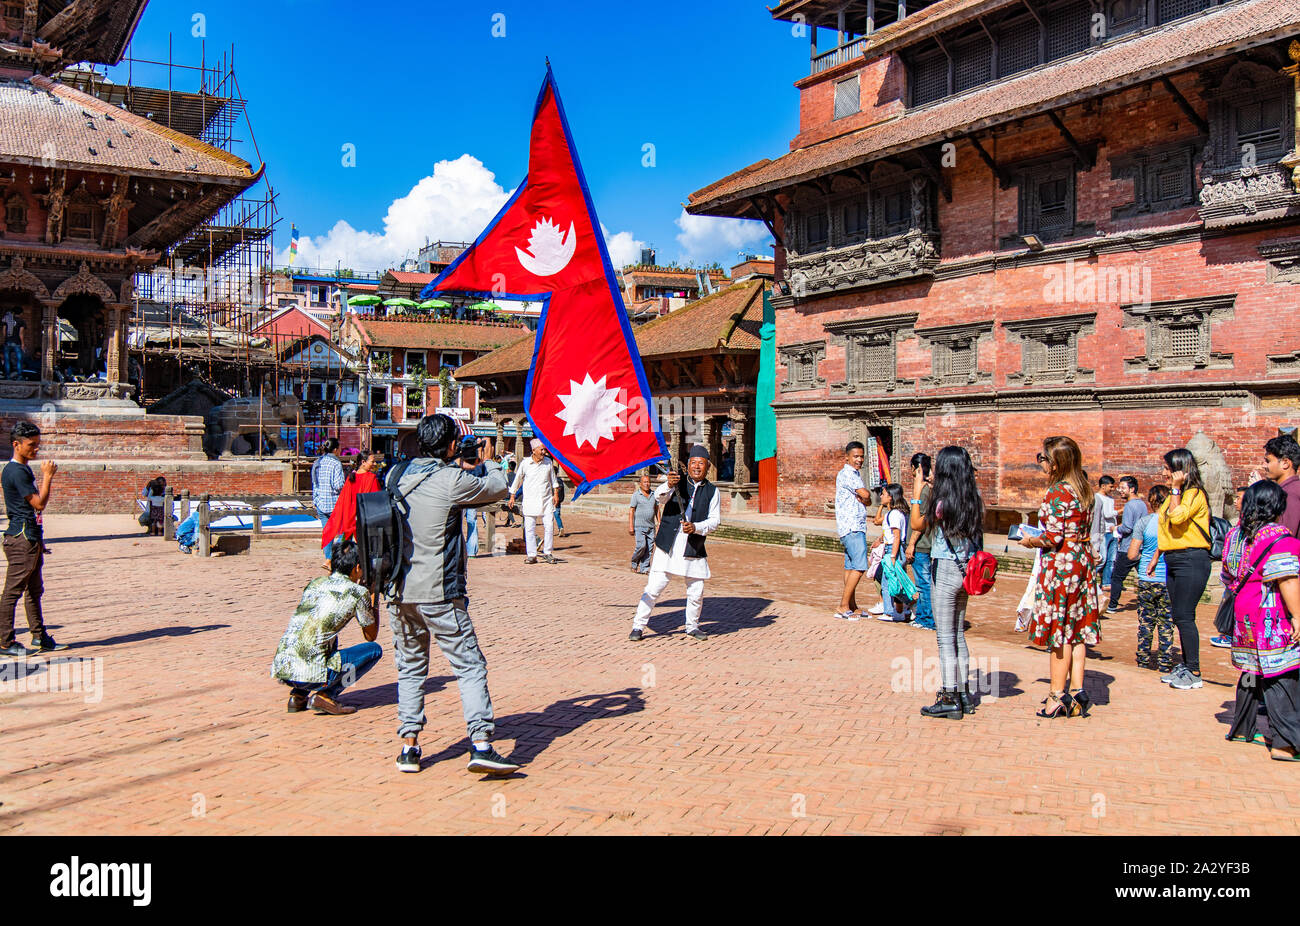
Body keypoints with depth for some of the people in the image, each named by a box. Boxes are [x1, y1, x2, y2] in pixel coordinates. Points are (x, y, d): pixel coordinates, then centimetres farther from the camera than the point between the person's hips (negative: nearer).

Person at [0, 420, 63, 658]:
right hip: (21, 538, -10)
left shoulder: (24, 469, 16)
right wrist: (47, 476, -12)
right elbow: (39, 503, -19)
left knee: (34, 590, 14)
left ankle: (40, 637, 20)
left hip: (31, 537, 10)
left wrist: (39, 540, 23)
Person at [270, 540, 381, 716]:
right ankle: (325, 694, -1)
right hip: (310, 673, -7)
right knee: (374, 649, 10)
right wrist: (374, 600, 27)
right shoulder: (358, 592, 0)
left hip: (280, 668, 7)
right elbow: (371, 636, 15)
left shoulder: (315, 582, 16)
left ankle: (298, 696, 18)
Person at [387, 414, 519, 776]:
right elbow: (498, 489, 2)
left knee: (410, 668, 17)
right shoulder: (452, 481, -12)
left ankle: (408, 747, 15)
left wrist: (458, 466, 27)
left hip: (398, 592, 6)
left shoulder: (397, 476, 6)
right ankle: (481, 744, -6)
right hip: (437, 593, -6)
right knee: (470, 667, 1)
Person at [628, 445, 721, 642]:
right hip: (668, 546, -2)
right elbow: (659, 497, -14)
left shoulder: (712, 491, 7)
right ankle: (638, 626, 5)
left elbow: (715, 520, 3)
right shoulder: (678, 482, 4)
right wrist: (668, 485, -36)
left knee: (696, 592, 7)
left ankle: (692, 626, 29)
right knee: (654, 587, -6)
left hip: (694, 550, 2)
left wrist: (696, 527, -15)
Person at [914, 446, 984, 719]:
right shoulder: (974, 502, 2)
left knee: (945, 636, -1)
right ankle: (964, 694, 22)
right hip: (966, 571, 7)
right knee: (958, 634, 17)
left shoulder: (941, 502, -16)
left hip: (945, 570, -7)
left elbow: (918, 525, -2)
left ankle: (950, 699, 2)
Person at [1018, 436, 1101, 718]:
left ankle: (1058, 696, 2)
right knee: (1077, 628, 10)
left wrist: (1030, 541, -1)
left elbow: (1054, 537, -19)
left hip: (1061, 562, -8)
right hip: (1083, 560, 8)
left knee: (1059, 630, -2)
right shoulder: (1083, 489, 10)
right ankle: (1077, 692, 10)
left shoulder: (1057, 492, -16)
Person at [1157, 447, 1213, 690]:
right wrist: (1156, 558, 21)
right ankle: (1186, 665, 18)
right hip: (1174, 561, 10)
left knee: (1184, 616, -10)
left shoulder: (1195, 494, -11)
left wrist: (1175, 488, -19)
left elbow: (1177, 517, -27)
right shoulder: (1175, 495, 17)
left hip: (1191, 560, -10)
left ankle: (1194, 672, -6)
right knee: (1178, 616, 11)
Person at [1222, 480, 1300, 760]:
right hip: (1274, 619, -8)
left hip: (1244, 613, 8)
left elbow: (1228, 577, 18)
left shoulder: (1235, 535, 11)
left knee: (1252, 673, 19)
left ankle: (1241, 730, 27)